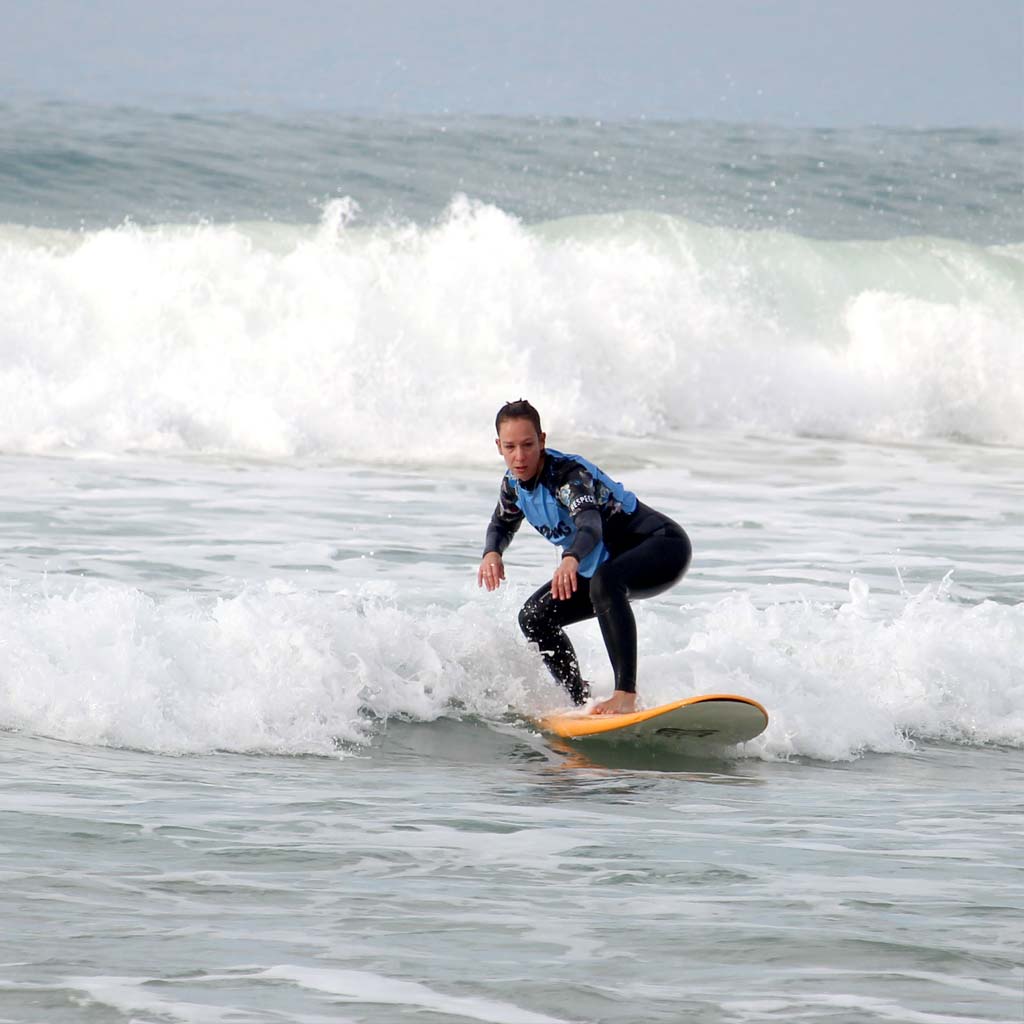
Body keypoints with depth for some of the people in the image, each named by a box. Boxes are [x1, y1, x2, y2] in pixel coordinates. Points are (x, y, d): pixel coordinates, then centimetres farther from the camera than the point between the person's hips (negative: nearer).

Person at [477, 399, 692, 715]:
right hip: (605, 563, 10)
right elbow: (502, 524, 16)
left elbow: (589, 523, -45)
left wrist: (572, 559, -67)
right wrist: (492, 552, -9)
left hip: (665, 545, -10)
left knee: (604, 583, -41)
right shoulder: (514, 483, -3)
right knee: (535, 618, 4)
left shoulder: (568, 473, -27)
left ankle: (627, 695, -46)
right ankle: (582, 702, 12)